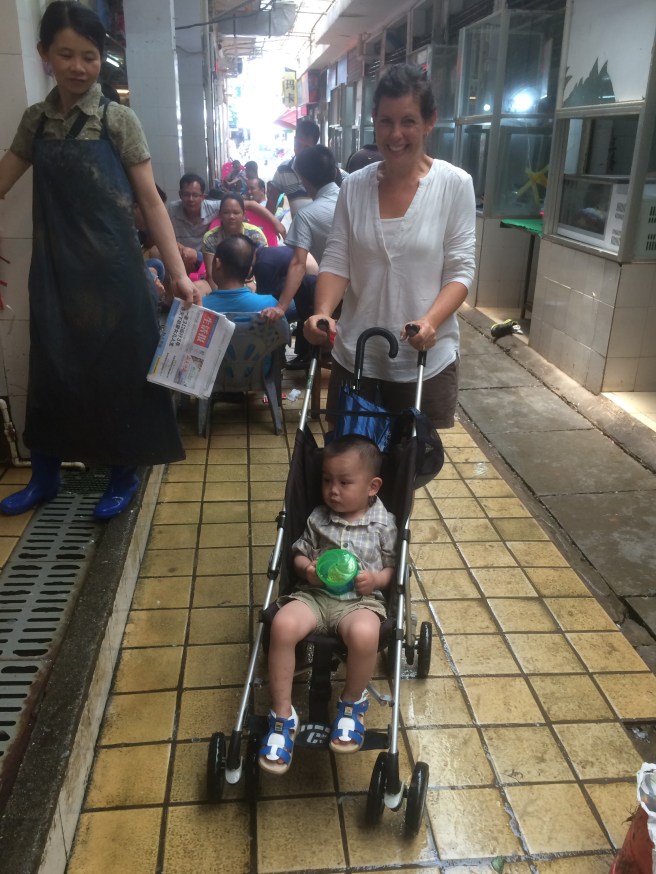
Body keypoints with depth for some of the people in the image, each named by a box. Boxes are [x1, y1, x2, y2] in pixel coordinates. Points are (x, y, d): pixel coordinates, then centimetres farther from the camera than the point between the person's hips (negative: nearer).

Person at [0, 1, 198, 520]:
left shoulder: (119, 120, -3)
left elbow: (150, 202, -6)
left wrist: (179, 275, -14)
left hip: (112, 271, -4)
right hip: (56, 270, 4)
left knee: (119, 373, 4)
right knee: (51, 372, 12)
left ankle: (125, 477, 22)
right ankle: (45, 477, 29)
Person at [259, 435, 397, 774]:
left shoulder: (384, 523, 1)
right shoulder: (318, 518, 7)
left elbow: (395, 567, 8)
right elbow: (299, 554, 16)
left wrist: (377, 579, -13)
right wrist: (307, 567, -7)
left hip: (361, 600, -2)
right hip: (315, 594, 3)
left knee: (364, 634, -37)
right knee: (283, 625, -30)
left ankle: (353, 701, -4)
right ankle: (282, 714, -12)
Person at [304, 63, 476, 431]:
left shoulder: (455, 184, -5)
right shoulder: (354, 185, 3)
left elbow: (461, 269, -7)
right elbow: (336, 262, 2)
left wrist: (431, 321, -24)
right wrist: (323, 313, -17)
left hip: (427, 360, -2)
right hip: (354, 356, 3)